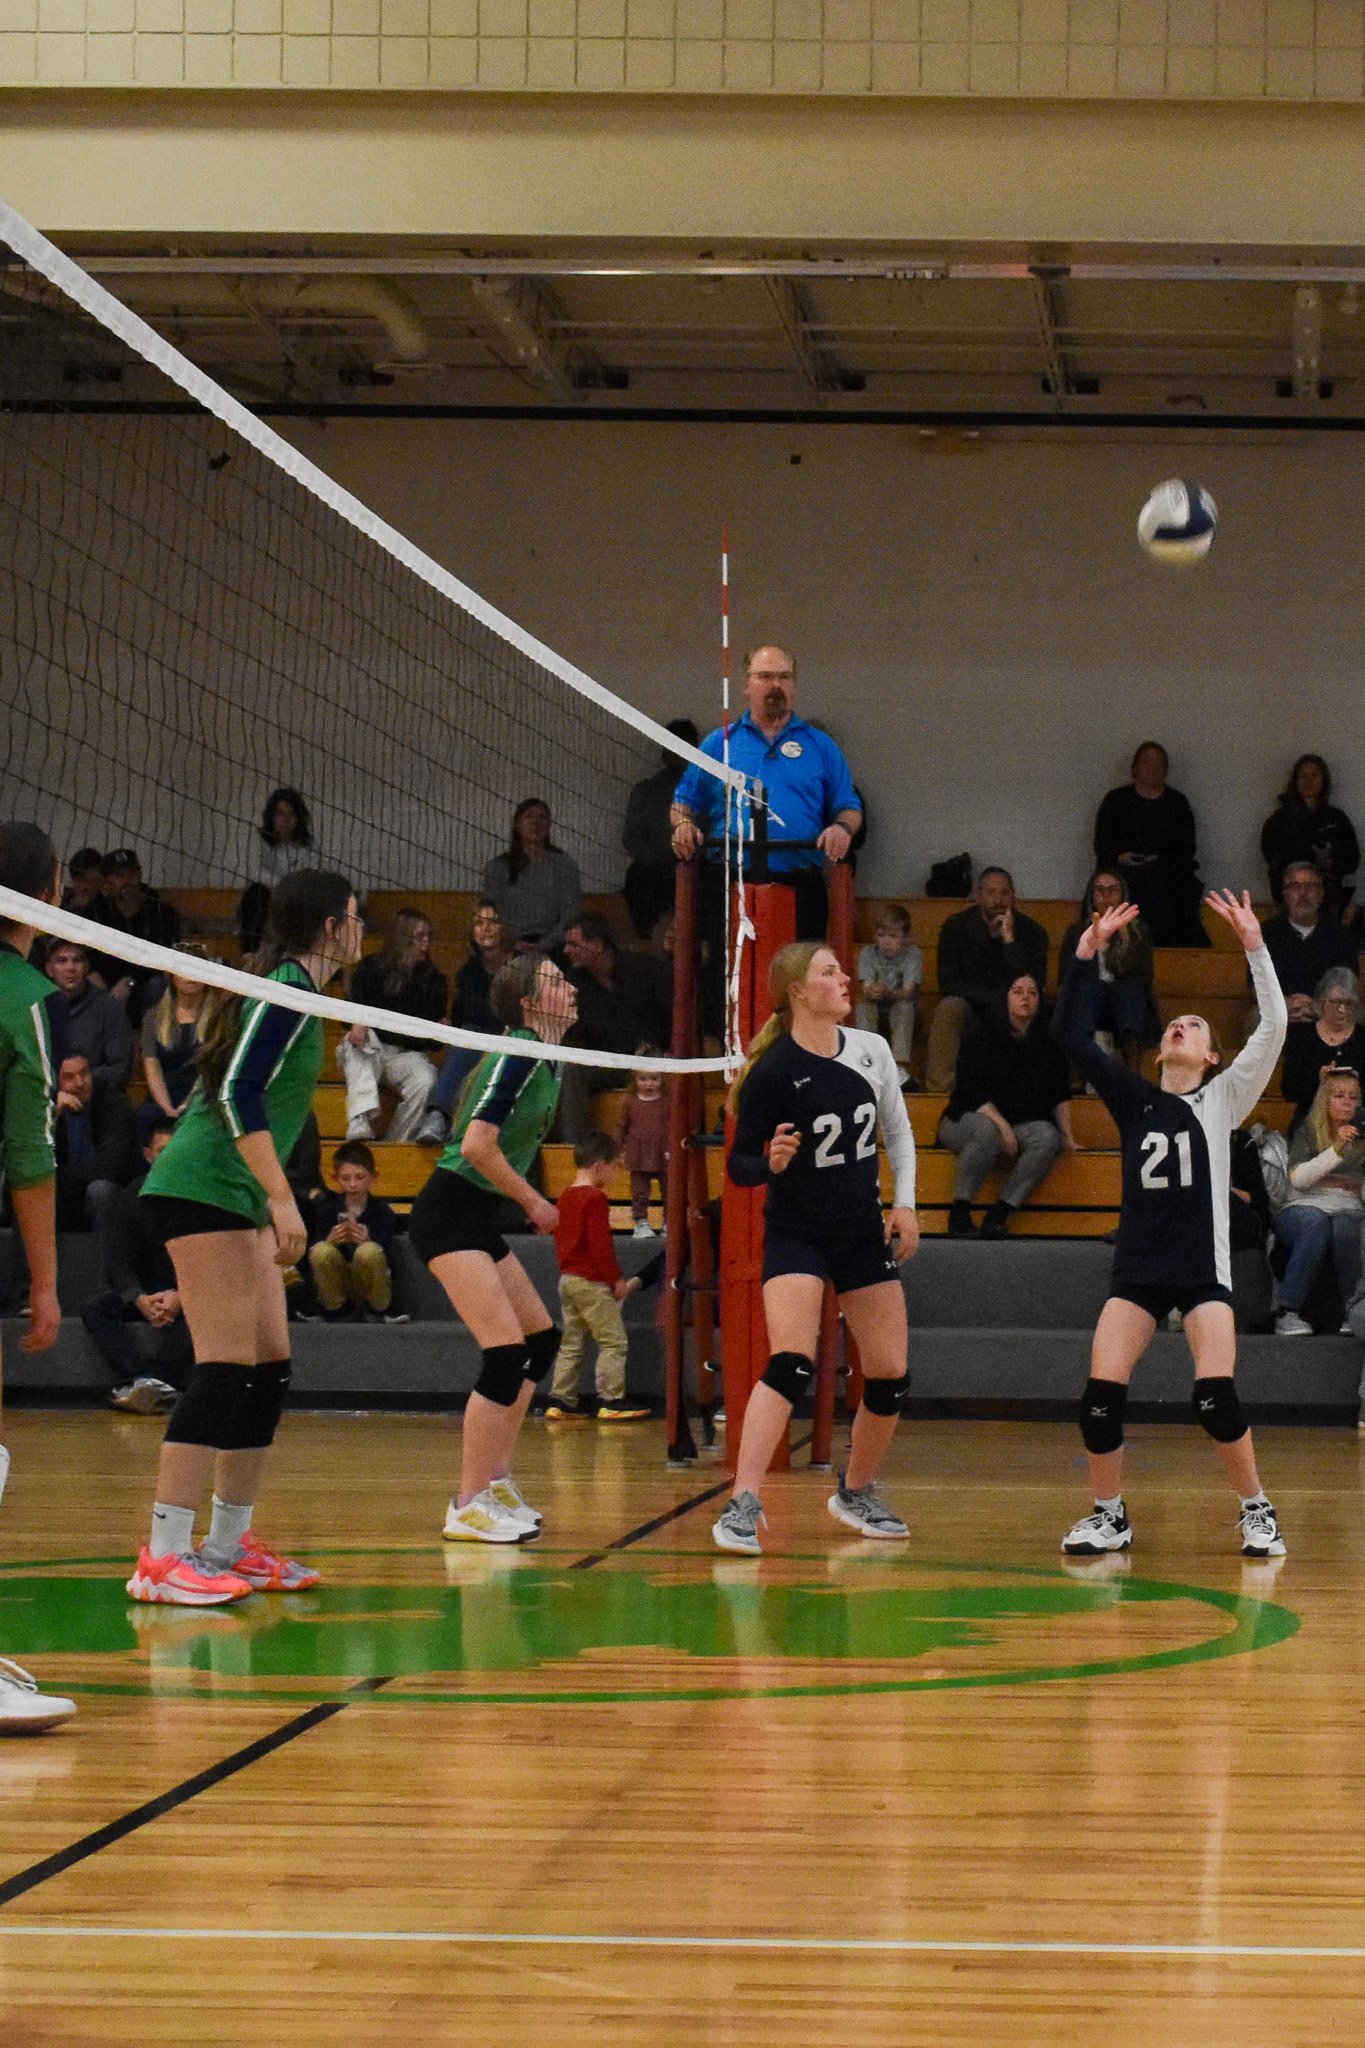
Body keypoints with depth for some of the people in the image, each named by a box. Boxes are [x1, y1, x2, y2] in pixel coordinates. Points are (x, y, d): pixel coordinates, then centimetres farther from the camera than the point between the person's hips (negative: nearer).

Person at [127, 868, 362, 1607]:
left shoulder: (295, 990, 17)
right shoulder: (287, 990, -12)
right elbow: (238, 1093, -21)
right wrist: (282, 1199, -25)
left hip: (237, 1197, 10)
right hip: (205, 1187, -10)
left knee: (269, 1371, 9)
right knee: (226, 1370, -15)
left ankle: (230, 1545, 15)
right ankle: (163, 1559, -18)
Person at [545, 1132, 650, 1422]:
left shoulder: (565, 1198, 13)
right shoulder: (595, 1199, -14)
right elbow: (601, 1244, -18)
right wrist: (617, 1280, -14)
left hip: (567, 1278, 9)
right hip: (593, 1282, -9)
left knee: (571, 1343, 12)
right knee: (613, 1341, -4)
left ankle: (561, 1401, 10)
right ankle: (611, 1400, -5)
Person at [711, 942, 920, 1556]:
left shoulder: (872, 1051, 0)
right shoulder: (772, 1072, -15)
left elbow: (898, 1132, 14)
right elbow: (738, 1166, -12)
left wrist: (905, 1203, 5)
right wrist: (771, 1163, -33)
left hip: (864, 1234, 6)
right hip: (796, 1234, -5)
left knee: (890, 1377, 4)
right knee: (791, 1364, -24)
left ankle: (856, 1493, 27)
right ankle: (743, 1506, -26)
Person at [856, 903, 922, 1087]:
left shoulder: (913, 955, -11)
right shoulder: (868, 953, -5)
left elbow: (908, 993, -23)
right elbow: (866, 989, -17)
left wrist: (888, 993, -45)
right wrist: (870, 992, -43)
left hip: (900, 1016, -2)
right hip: (875, 1014, 2)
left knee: (905, 1006, -33)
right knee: (863, 1005, -29)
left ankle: (900, 1065, -40)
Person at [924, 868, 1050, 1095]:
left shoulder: (1031, 931, -3)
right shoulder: (956, 927, -2)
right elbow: (948, 983, -9)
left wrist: (1009, 940, -22)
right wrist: (995, 998, -17)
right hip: (969, 1009, 0)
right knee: (949, 1007, -33)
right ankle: (939, 1089, -38)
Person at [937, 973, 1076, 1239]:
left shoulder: (1047, 1041, 8)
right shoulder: (985, 1035, -6)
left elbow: (1060, 1094, 15)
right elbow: (971, 1090, -13)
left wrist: (1067, 1136, 7)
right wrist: (1002, 1126, -22)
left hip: (1021, 1124, 4)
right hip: (968, 1119, -4)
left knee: (1048, 1136, -28)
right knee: (987, 1132, -39)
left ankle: (998, 1215, -29)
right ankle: (960, 1212, -28)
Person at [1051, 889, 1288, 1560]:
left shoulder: (1224, 1098, 5)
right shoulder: (1134, 1098, 10)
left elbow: (1273, 1028, -8)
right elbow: (1070, 1035, 5)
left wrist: (1255, 946, -14)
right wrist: (1087, 953, -2)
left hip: (1204, 1271, -2)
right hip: (1137, 1270, 3)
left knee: (1216, 1397, -17)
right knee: (1101, 1393, -11)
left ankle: (1257, 1513, 2)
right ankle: (1110, 1516, 7)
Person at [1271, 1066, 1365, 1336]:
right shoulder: (1307, 1134, 14)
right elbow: (1298, 1178, -3)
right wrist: (1336, 1150, -12)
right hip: (1303, 1208, -1)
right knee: (1316, 1223, -38)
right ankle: (1288, 1312, -36)